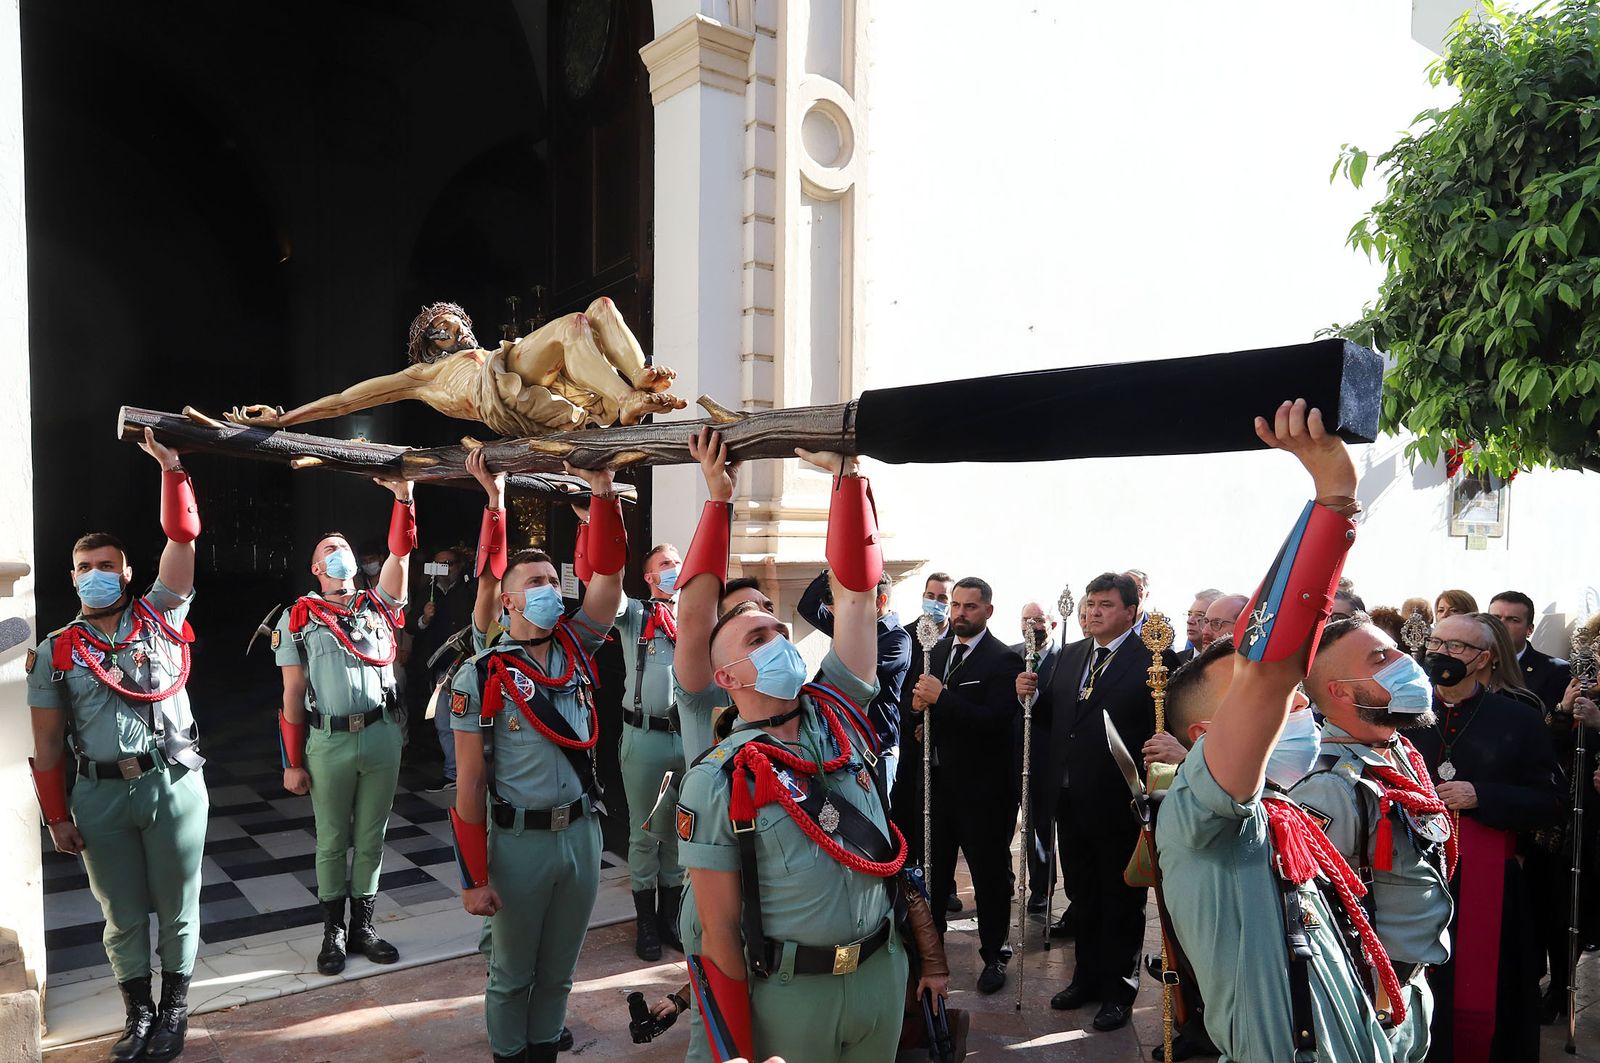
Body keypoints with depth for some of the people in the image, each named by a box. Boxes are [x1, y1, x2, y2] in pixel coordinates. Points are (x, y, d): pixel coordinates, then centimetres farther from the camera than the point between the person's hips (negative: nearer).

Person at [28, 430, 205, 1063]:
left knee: (177, 906, 9)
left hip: (173, 782, -1)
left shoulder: (159, 618, 2)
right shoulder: (56, 652, 5)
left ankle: (174, 1010, 28)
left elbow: (182, 539, -8)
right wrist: (56, 817, 4)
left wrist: (170, 467, -15)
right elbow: (48, 743, 6)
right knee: (122, 915, 12)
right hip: (99, 796, 1)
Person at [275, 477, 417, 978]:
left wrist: (403, 497, -15)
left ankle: (363, 926, 24)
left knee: (371, 837, 11)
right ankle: (334, 931, 24)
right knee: (332, 841, 10)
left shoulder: (378, 606, 10)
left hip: (381, 734, 2)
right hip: (329, 741, -2)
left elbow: (399, 554, -4)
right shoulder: (298, 619, 4)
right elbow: (292, 695, 2)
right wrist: (293, 762, -1)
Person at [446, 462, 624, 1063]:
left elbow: (608, 573, -10)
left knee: (559, 969, 19)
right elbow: (470, 784, -9)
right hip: (520, 840, -3)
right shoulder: (480, 675, -10)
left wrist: (602, 491, -19)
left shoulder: (576, 647, 2)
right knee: (513, 973, 15)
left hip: (582, 832, 4)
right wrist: (474, 878, -9)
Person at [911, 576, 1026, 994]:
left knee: (989, 874, 9)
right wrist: (918, 704, -9)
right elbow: (923, 702, 14)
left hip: (983, 787, -6)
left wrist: (940, 698, -28)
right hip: (938, 781, 6)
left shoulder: (1003, 660, -14)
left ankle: (994, 955, 27)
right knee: (934, 867, 18)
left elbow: (996, 720, -25)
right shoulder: (937, 651, 7)